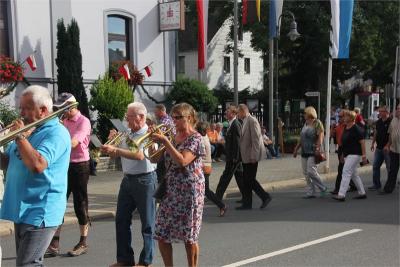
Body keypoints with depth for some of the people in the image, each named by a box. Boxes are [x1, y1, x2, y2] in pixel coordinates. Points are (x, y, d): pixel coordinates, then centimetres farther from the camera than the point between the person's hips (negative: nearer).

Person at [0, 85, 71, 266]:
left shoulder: (56, 133, -15)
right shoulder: (28, 130, 14)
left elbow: (37, 165, -29)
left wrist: (20, 137, -19)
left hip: (40, 213, -9)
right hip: (22, 210, 9)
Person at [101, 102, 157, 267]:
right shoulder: (126, 134, 10)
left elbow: (139, 155, -26)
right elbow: (114, 155, 16)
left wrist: (115, 149, -30)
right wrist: (111, 141, -3)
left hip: (145, 180, -7)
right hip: (127, 179, 7)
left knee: (147, 222, 2)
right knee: (121, 220, 9)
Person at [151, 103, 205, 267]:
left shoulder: (195, 138, -8)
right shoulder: (174, 138, 13)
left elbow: (182, 161, -22)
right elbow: (155, 158, 15)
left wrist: (165, 141, -22)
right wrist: (152, 140, 0)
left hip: (188, 192, -7)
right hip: (170, 190, 7)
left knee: (189, 236, 2)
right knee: (161, 235, 5)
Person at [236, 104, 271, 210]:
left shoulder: (252, 121, -15)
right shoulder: (245, 122, 15)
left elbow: (256, 139, -20)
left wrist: (254, 156, -22)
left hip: (251, 156, -10)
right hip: (246, 157, 10)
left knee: (250, 179, -5)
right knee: (246, 180, 10)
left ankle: (265, 197, 7)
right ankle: (247, 203, 14)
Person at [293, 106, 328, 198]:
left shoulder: (317, 123, -5)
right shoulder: (305, 124, 17)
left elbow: (321, 136, -15)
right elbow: (301, 138, 21)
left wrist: (318, 147, -26)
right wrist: (296, 149, 20)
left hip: (313, 152, -8)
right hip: (304, 152, 8)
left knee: (311, 171, -14)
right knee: (306, 173, 5)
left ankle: (323, 188, 4)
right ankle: (311, 192, 11)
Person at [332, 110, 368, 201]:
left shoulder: (356, 129, -13)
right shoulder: (345, 128, 12)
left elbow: (362, 142, -15)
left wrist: (364, 155, -18)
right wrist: (343, 154, 20)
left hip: (354, 154, -10)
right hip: (347, 154, 10)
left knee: (346, 173, -15)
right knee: (354, 174, 14)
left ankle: (341, 195, -17)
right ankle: (362, 193, 24)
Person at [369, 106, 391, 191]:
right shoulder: (378, 122, 10)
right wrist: (373, 143, 17)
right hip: (379, 148, 7)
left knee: (389, 167, 2)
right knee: (375, 166, 8)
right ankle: (376, 184, 16)